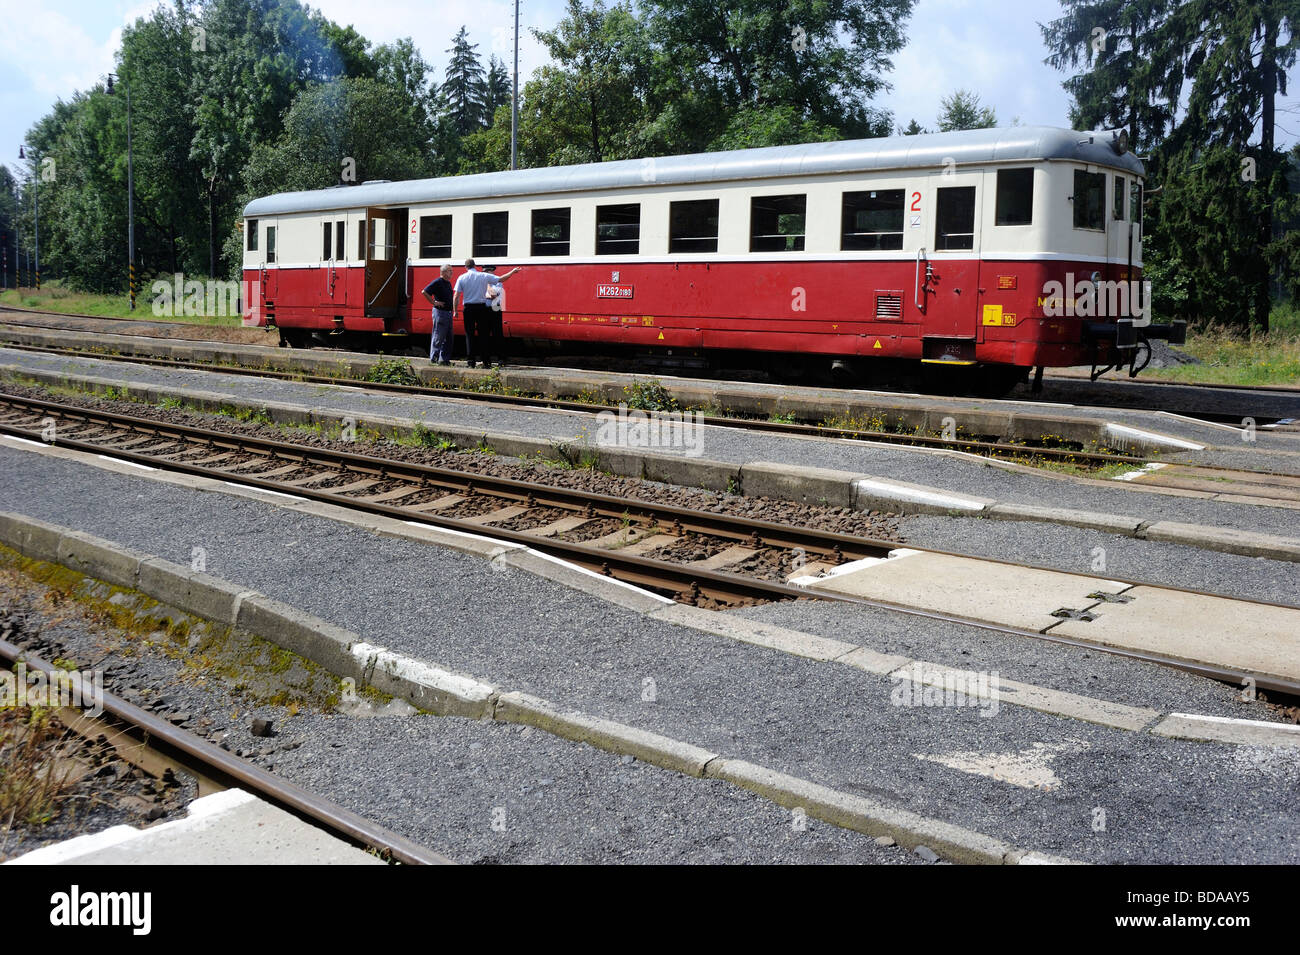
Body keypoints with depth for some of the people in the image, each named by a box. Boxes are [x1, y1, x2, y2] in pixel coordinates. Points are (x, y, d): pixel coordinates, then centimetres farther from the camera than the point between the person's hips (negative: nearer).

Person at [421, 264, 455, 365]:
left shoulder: (448, 283, 15)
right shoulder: (437, 282, -11)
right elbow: (425, 292, -17)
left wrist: (453, 310, 17)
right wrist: (434, 302, -15)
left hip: (448, 313, 9)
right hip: (440, 312, -9)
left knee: (448, 338, 9)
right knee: (438, 337, -5)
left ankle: (444, 358, 14)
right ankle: (434, 358, 1)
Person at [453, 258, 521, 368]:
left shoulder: (462, 278, 0)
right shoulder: (484, 276, -1)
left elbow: (457, 296, -3)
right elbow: (501, 279, 4)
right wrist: (512, 272, 17)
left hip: (468, 308, 0)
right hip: (482, 308, 0)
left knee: (469, 335, 4)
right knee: (483, 334, 6)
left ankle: (471, 361, 0)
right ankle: (485, 361, 5)